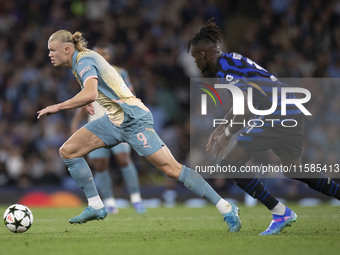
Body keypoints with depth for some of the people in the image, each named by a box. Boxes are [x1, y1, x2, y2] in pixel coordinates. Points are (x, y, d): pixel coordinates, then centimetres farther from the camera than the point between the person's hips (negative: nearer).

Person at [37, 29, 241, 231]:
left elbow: (90, 94, -34)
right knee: (68, 151, 3)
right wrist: (88, 102, 29)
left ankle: (227, 209, -9)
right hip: (115, 120, 10)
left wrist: (58, 107, -28)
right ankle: (96, 207, 8)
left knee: (171, 169, -12)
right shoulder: (80, 61, 12)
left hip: (133, 119, -10)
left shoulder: (84, 61, -16)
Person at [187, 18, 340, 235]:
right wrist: (222, 127, 32)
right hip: (293, 113, 10)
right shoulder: (231, 60, 18)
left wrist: (227, 134, -12)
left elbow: (248, 108, -22)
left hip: (275, 116, -10)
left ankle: (281, 213, -8)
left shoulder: (225, 68, -13)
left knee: (230, 165, -7)